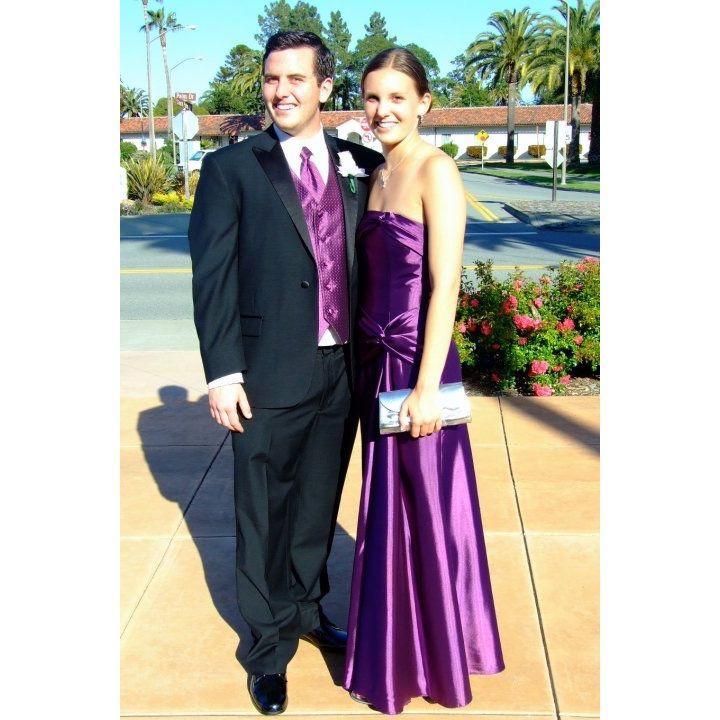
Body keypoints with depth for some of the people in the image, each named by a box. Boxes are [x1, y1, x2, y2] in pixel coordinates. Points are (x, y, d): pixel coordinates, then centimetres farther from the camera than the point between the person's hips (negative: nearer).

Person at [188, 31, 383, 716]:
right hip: (270, 377, -3)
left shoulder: (360, 166, 8)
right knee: (265, 518, 9)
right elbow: (212, 274, -5)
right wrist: (222, 372, -11)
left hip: (343, 371, 4)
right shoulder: (231, 167, -2)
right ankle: (269, 646, 29)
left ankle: (308, 610, 43)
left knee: (319, 506, 19)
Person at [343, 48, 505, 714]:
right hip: (375, 362, 8)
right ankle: (395, 651, 37)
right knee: (386, 508, 18)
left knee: (426, 511, 6)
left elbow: (445, 285, -17)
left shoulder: (435, 170, -12)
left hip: (417, 365, -8)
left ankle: (439, 661, 28)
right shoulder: (375, 174, 11)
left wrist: (427, 386, -19)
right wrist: (368, 360, 12)